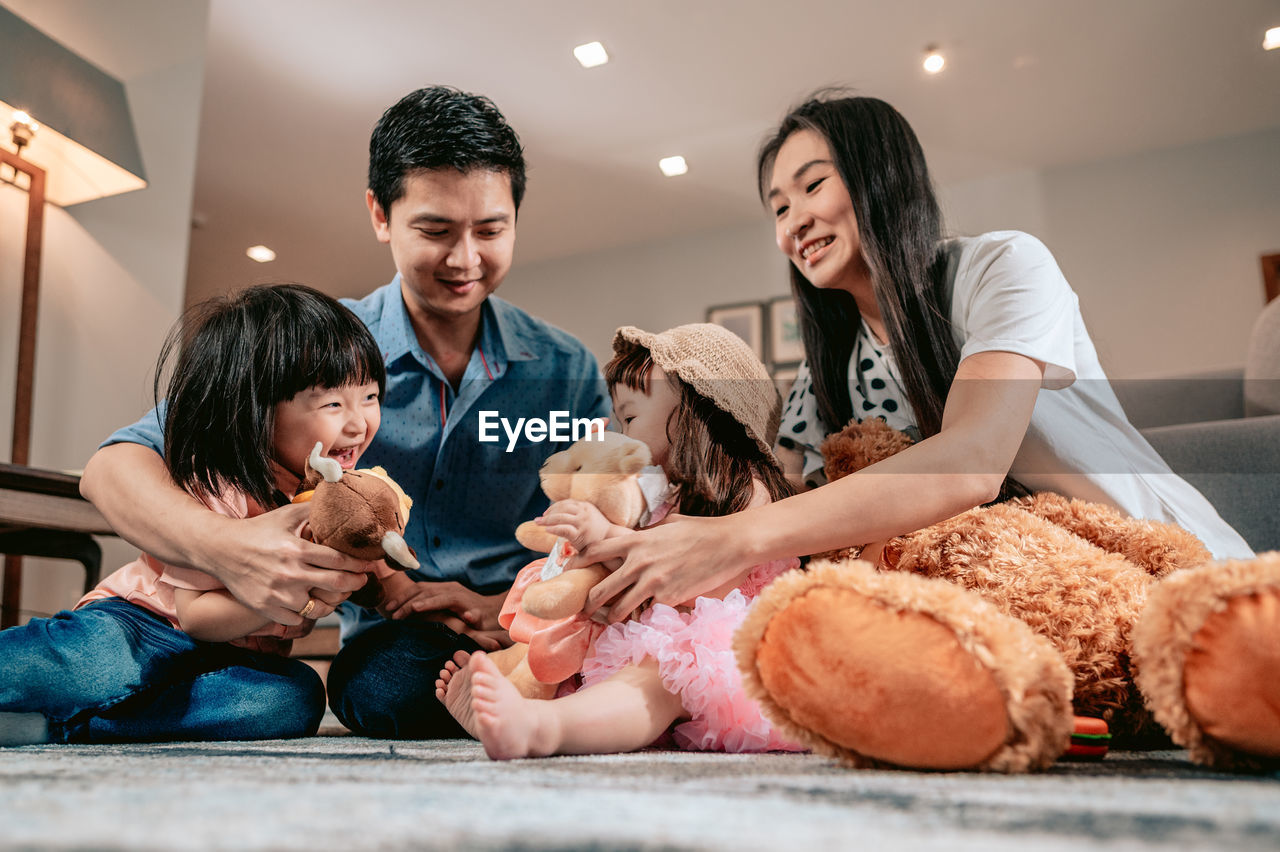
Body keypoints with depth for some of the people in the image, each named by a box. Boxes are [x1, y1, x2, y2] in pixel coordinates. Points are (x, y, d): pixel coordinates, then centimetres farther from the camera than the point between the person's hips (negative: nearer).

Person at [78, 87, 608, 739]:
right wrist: (220, 546, -32)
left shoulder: (567, 371, 2)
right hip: (388, 642, -1)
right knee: (394, 681, -35)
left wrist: (511, 606, -20)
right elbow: (115, 465, -8)